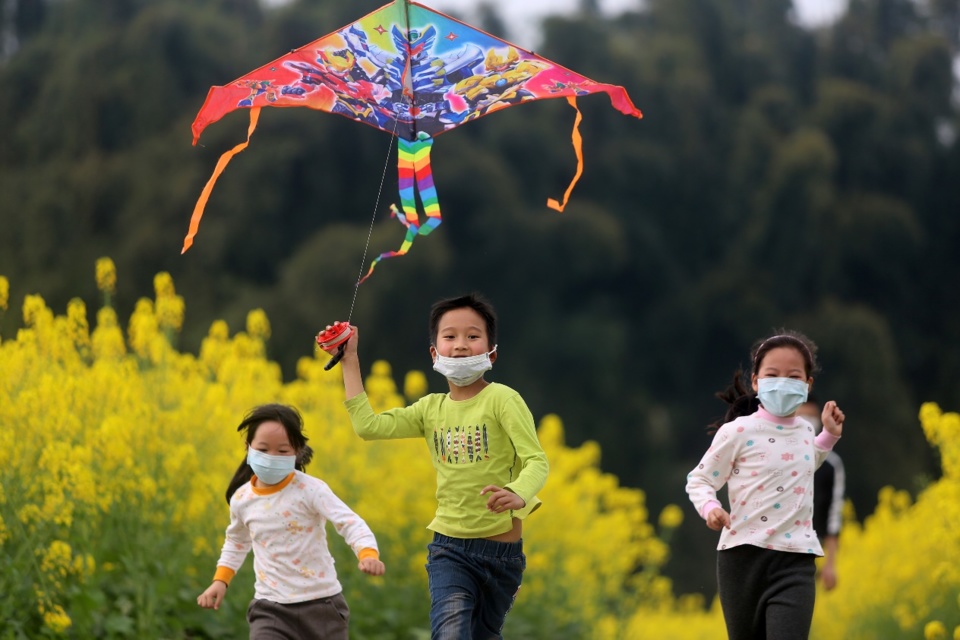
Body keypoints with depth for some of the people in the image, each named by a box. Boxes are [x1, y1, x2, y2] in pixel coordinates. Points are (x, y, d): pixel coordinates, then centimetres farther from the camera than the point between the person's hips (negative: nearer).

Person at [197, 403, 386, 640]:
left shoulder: (310, 490, -12)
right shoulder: (241, 499, 1)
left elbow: (352, 524, -22)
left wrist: (368, 555, -41)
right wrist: (220, 580, 11)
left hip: (322, 603, -2)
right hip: (270, 608, 2)